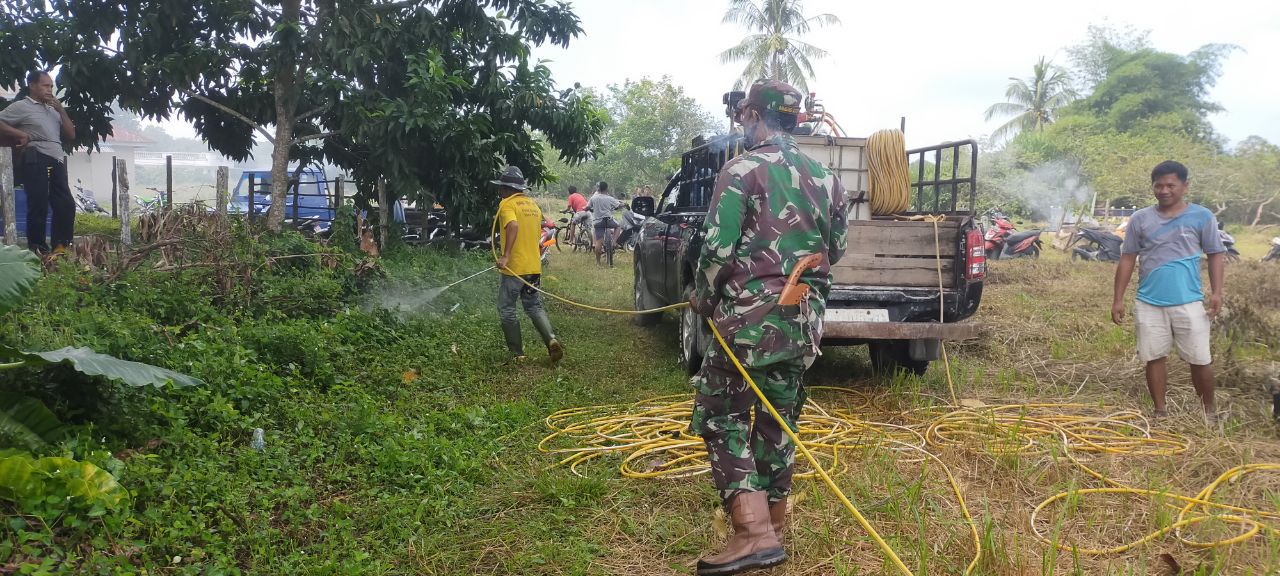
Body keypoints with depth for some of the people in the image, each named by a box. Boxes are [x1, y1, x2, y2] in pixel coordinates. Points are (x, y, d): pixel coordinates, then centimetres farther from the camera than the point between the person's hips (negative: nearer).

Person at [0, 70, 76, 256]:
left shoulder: (53, 109, 23)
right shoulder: (21, 106, 5)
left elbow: (71, 135, 18)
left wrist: (61, 110, 10)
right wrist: (21, 135, -11)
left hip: (56, 162, 7)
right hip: (35, 160, -7)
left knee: (66, 205, 3)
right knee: (39, 206, -8)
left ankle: (61, 246, 10)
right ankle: (38, 249, -3)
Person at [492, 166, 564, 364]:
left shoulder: (507, 204, -10)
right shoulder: (533, 204, 14)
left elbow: (513, 225, -29)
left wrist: (505, 255, -34)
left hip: (513, 267, -7)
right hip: (534, 266, 7)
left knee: (507, 310, 7)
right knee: (534, 307, 16)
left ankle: (517, 353, 10)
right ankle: (551, 339, -6)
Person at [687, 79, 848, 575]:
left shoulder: (742, 170, -10)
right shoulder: (824, 177, 11)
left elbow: (719, 249, -15)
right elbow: (835, 249, 17)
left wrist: (703, 299, 1)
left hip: (752, 315, -6)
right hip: (804, 318, 7)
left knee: (721, 415, 1)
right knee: (779, 419, 16)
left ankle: (754, 533, -9)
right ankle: (774, 528, 26)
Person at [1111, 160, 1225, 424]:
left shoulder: (1201, 216, -1)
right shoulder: (1140, 219, 2)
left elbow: (1216, 254, 4)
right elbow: (1127, 259, 4)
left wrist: (1216, 292, -7)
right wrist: (1118, 299, 1)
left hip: (1189, 302, -1)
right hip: (1148, 303, 1)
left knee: (1200, 359, 3)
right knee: (1154, 357, 8)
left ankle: (1209, 410, 23)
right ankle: (1160, 411, 21)